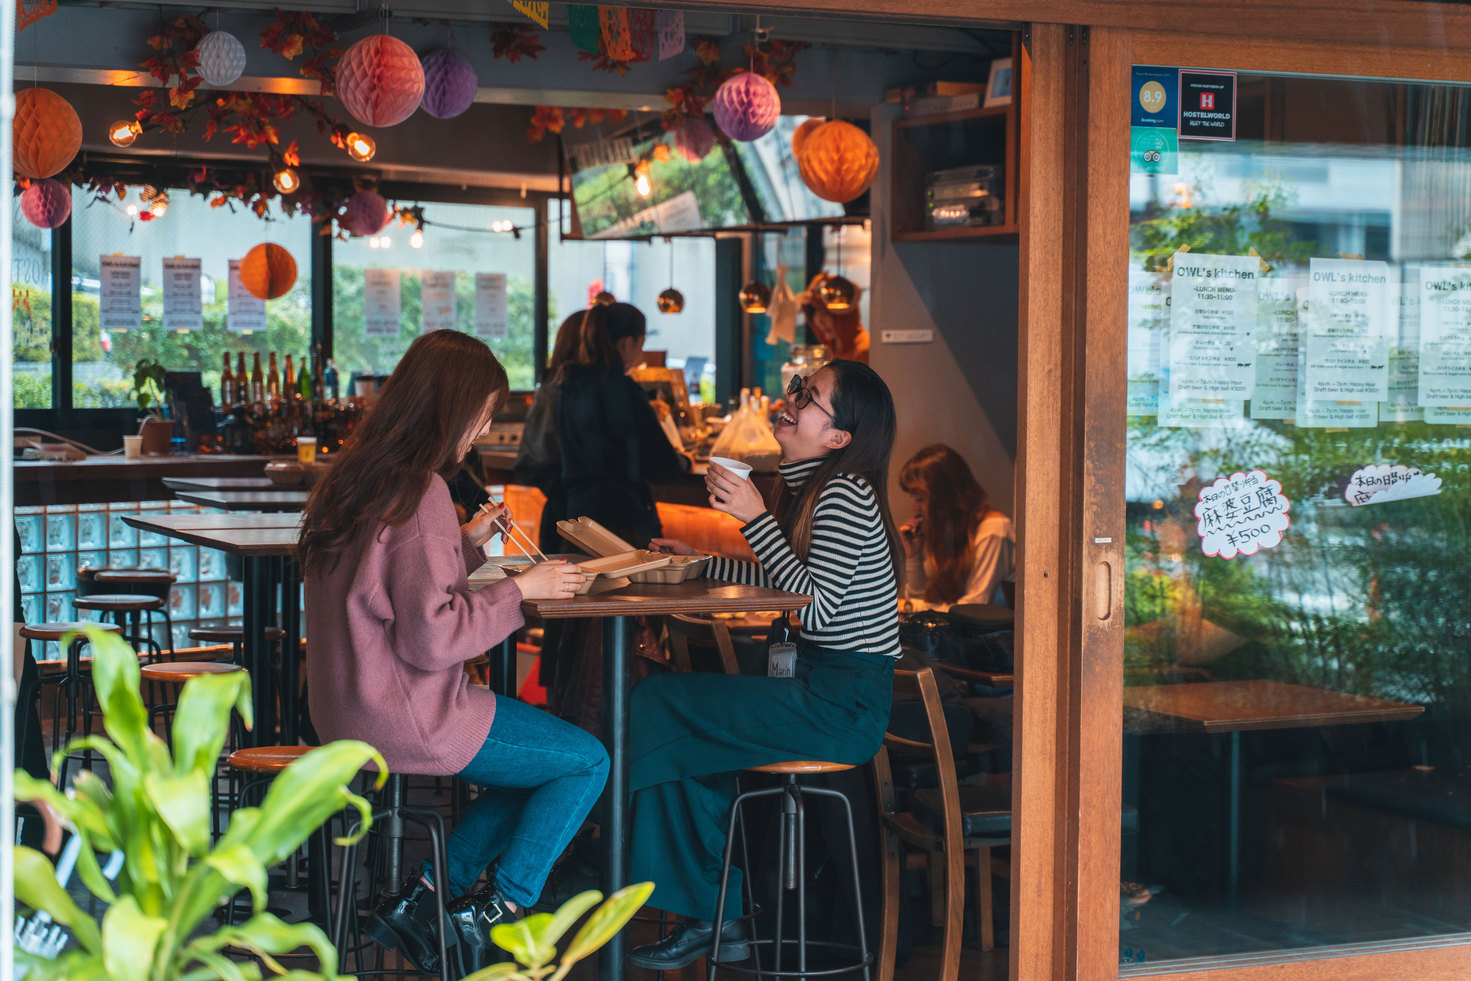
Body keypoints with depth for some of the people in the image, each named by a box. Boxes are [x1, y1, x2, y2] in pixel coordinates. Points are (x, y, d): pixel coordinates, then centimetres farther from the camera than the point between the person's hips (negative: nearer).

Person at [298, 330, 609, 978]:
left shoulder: (354, 477, 8)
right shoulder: (420, 492, -21)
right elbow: (429, 636, -23)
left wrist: (466, 542, 14)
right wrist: (518, 591, -13)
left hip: (348, 710, 10)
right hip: (407, 718, -10)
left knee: (539, 765, 22)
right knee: (586, 763, 4)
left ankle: (419, 899, 15)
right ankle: (490, 918, 7)